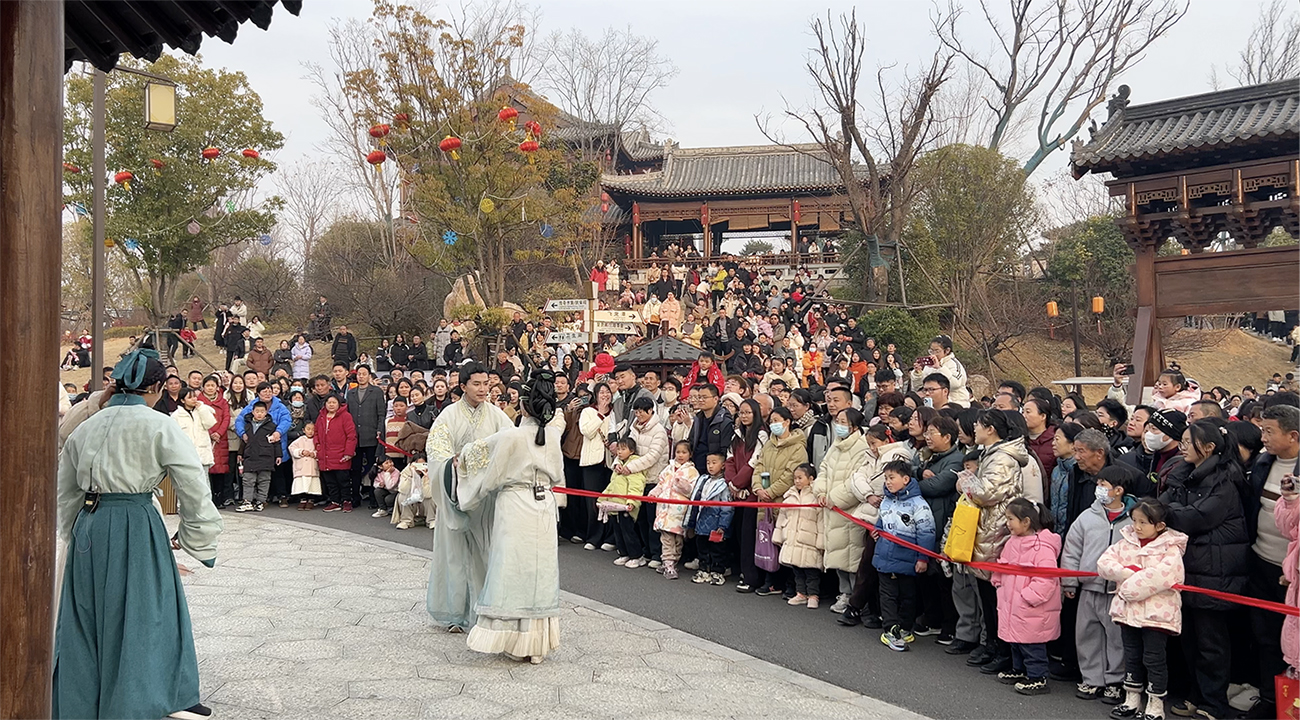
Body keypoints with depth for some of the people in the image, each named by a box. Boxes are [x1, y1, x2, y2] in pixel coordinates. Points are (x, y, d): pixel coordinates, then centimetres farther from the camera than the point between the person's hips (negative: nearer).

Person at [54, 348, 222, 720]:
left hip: (87, 527, 6)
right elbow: (195, 489, -9)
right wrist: (195, 538, 4)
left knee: (86, 616, 16)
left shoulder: (86, 427, 9)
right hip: (137, 527, -5)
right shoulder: (160, 426, -8)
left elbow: (66, 493, 16)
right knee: (144, 616, 6)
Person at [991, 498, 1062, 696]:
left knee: (1031, 644, 0)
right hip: (1011, 605, 9)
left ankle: (1037, 678, 10)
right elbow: (1002, 567, 21)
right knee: (1015, 640, 21)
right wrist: (998, 582, 9)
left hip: (1032, 611, -9)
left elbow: (1045, 580, -25)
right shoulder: (1012, 542, 6)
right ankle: (1019, 670, 35)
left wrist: (1026, 597, -23)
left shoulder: (1042, 547, -22)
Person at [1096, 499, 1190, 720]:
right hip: (1128, 610, 6)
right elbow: (1104, 563, -2)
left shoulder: (1170, 549, -11)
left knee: (1154, 659, 3)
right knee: (1131, 656, 16)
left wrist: (1130, 586, -22)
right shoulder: (1126, 543, 6)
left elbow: (1162, 576, -27)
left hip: (1156, 613, -6)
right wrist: (1128, 572, -18)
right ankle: (1132, 701, 28)